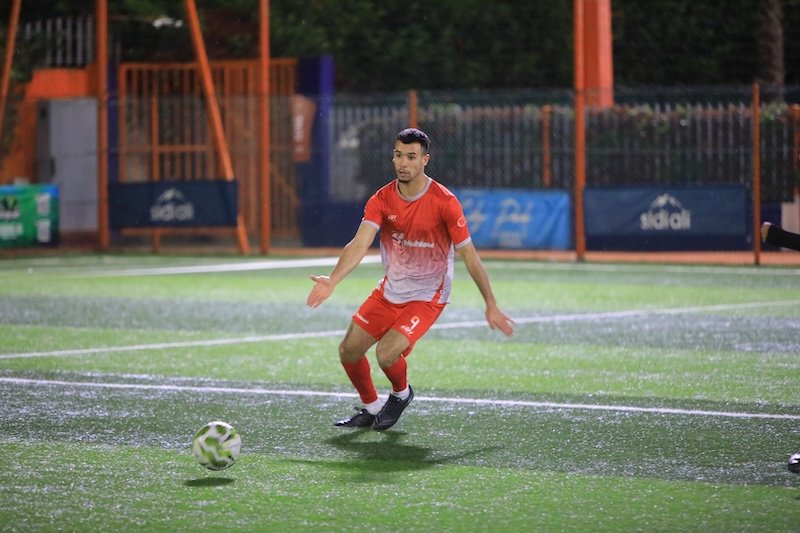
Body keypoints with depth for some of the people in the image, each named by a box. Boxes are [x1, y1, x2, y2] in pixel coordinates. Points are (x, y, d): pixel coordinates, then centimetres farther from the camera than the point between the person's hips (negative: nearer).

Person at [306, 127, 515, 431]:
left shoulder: (444, 202, -19)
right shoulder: (381, 200, -9)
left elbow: (469, 257, -14)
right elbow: (360, 244, -22)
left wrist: (491, 307, -12)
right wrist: (333, 280, -40)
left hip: (428, 297, -5)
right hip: (390, 291, 5)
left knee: (387, 354, -22)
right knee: (349, 351, 2)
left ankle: (401, 394, 13)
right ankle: (371, 408, 29)